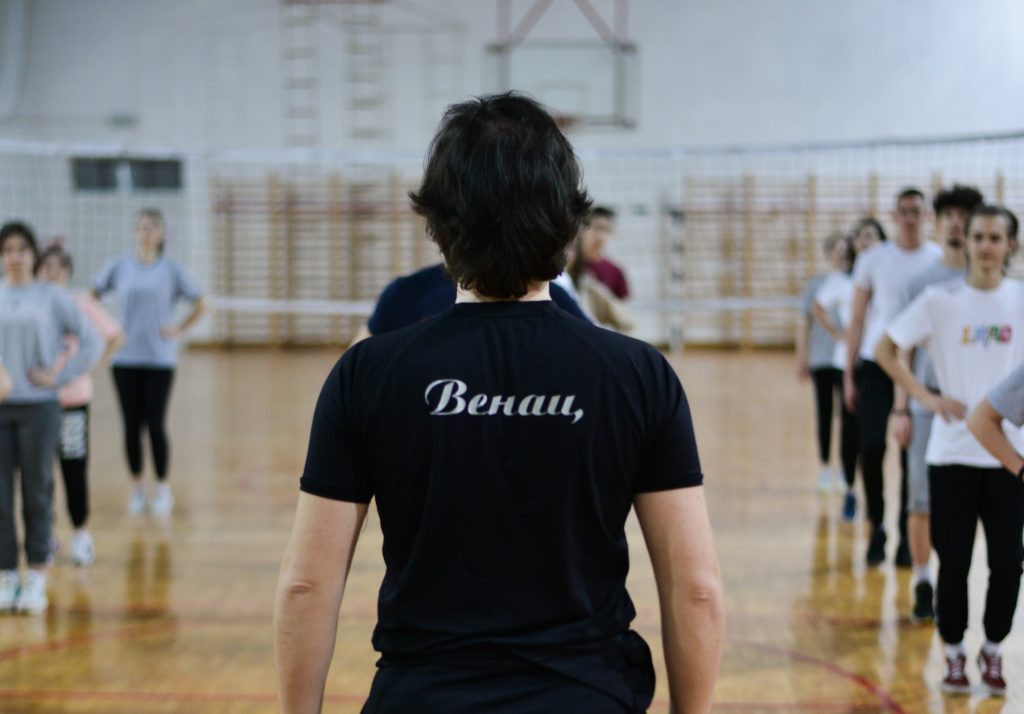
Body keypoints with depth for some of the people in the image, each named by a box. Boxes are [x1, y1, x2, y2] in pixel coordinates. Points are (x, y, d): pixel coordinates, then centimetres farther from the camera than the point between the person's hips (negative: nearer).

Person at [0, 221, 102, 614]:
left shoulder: (52, 297, 1)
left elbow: (92, 340, 1)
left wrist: (61, 375, -6)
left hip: (38, 407, -2)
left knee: (37, 493, 3)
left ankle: (36, 581, 9)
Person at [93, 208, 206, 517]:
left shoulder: (171, 270, 0)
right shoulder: (119, 267, 3)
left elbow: (200, 303, 7)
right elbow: (92, 296, 11)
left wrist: (180, 330, -1)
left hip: (160, 359, -1)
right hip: (125, 358, 1)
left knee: (155, 425, -3)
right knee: (132, 426, 4)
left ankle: (162, 489, 10)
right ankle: (137, 488, 17)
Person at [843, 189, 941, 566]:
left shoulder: (939, 261, 3)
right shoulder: (873, 260, 4)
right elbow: (857, 320, 7)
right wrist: (849, 375, 3)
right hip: (875, 364, 0)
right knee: (871, 447, -7)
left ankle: (907, 536, 11)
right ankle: (877, 527, 11)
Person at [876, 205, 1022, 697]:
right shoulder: (940, 300, -1)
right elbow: (886, 350, 3)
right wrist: (925, 397, -6)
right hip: (952, 451, -1)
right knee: (953, 561, 2)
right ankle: (954, 655, 19)